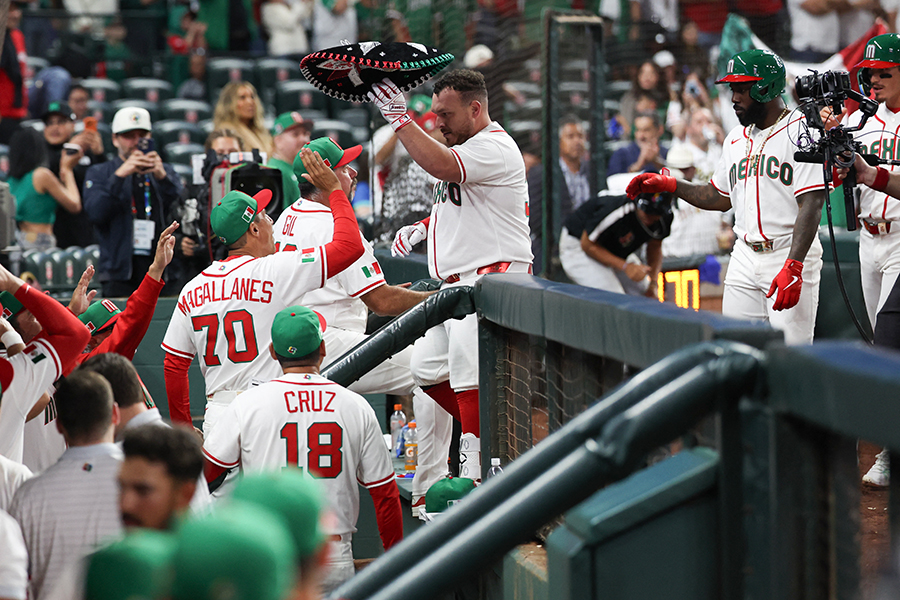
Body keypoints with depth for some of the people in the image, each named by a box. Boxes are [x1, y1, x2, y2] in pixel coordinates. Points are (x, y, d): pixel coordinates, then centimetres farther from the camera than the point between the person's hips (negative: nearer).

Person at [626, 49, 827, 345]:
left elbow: (811, 204, -17)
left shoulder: (801, 132, -9)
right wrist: (668, 184, 17)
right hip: (744, 258, 7)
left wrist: (793, 266, -25)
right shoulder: (736, 138, 16)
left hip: (790, 253, -7)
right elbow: (720, 198, 27)